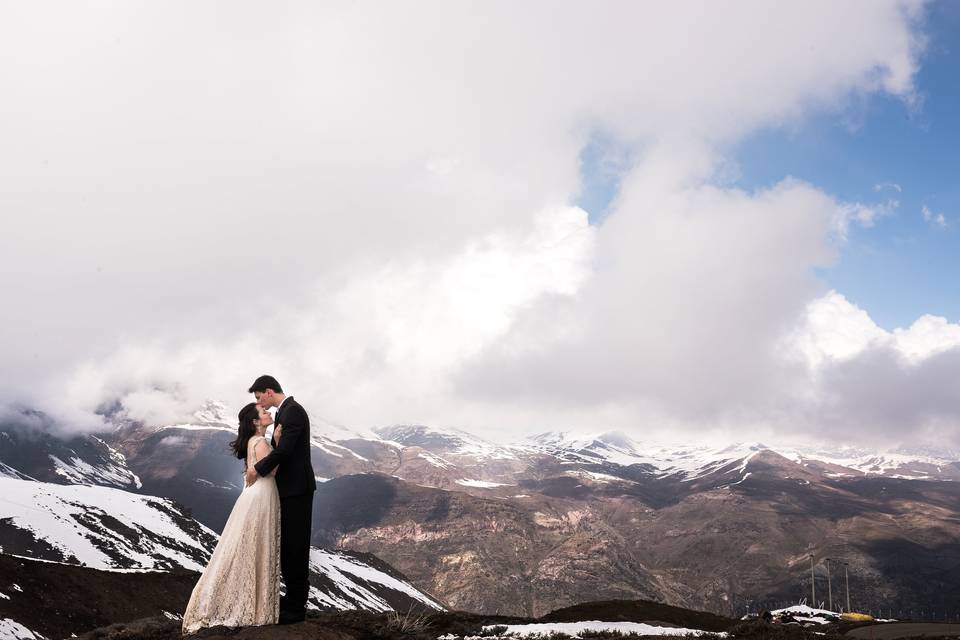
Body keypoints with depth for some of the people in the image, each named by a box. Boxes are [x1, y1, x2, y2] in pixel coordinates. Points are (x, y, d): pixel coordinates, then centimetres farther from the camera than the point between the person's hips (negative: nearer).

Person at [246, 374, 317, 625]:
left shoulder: (293, 410, -17)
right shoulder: (284, 411, 14)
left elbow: (284, 450, -25)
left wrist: (257, 469, -14)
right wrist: (257, 467, 6)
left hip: (297, 488, -10)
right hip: (288, 488, 10)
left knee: (296, 546, -3)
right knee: (287, 544, 16)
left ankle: (296, 607, 5)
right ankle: (294, 596, 28)